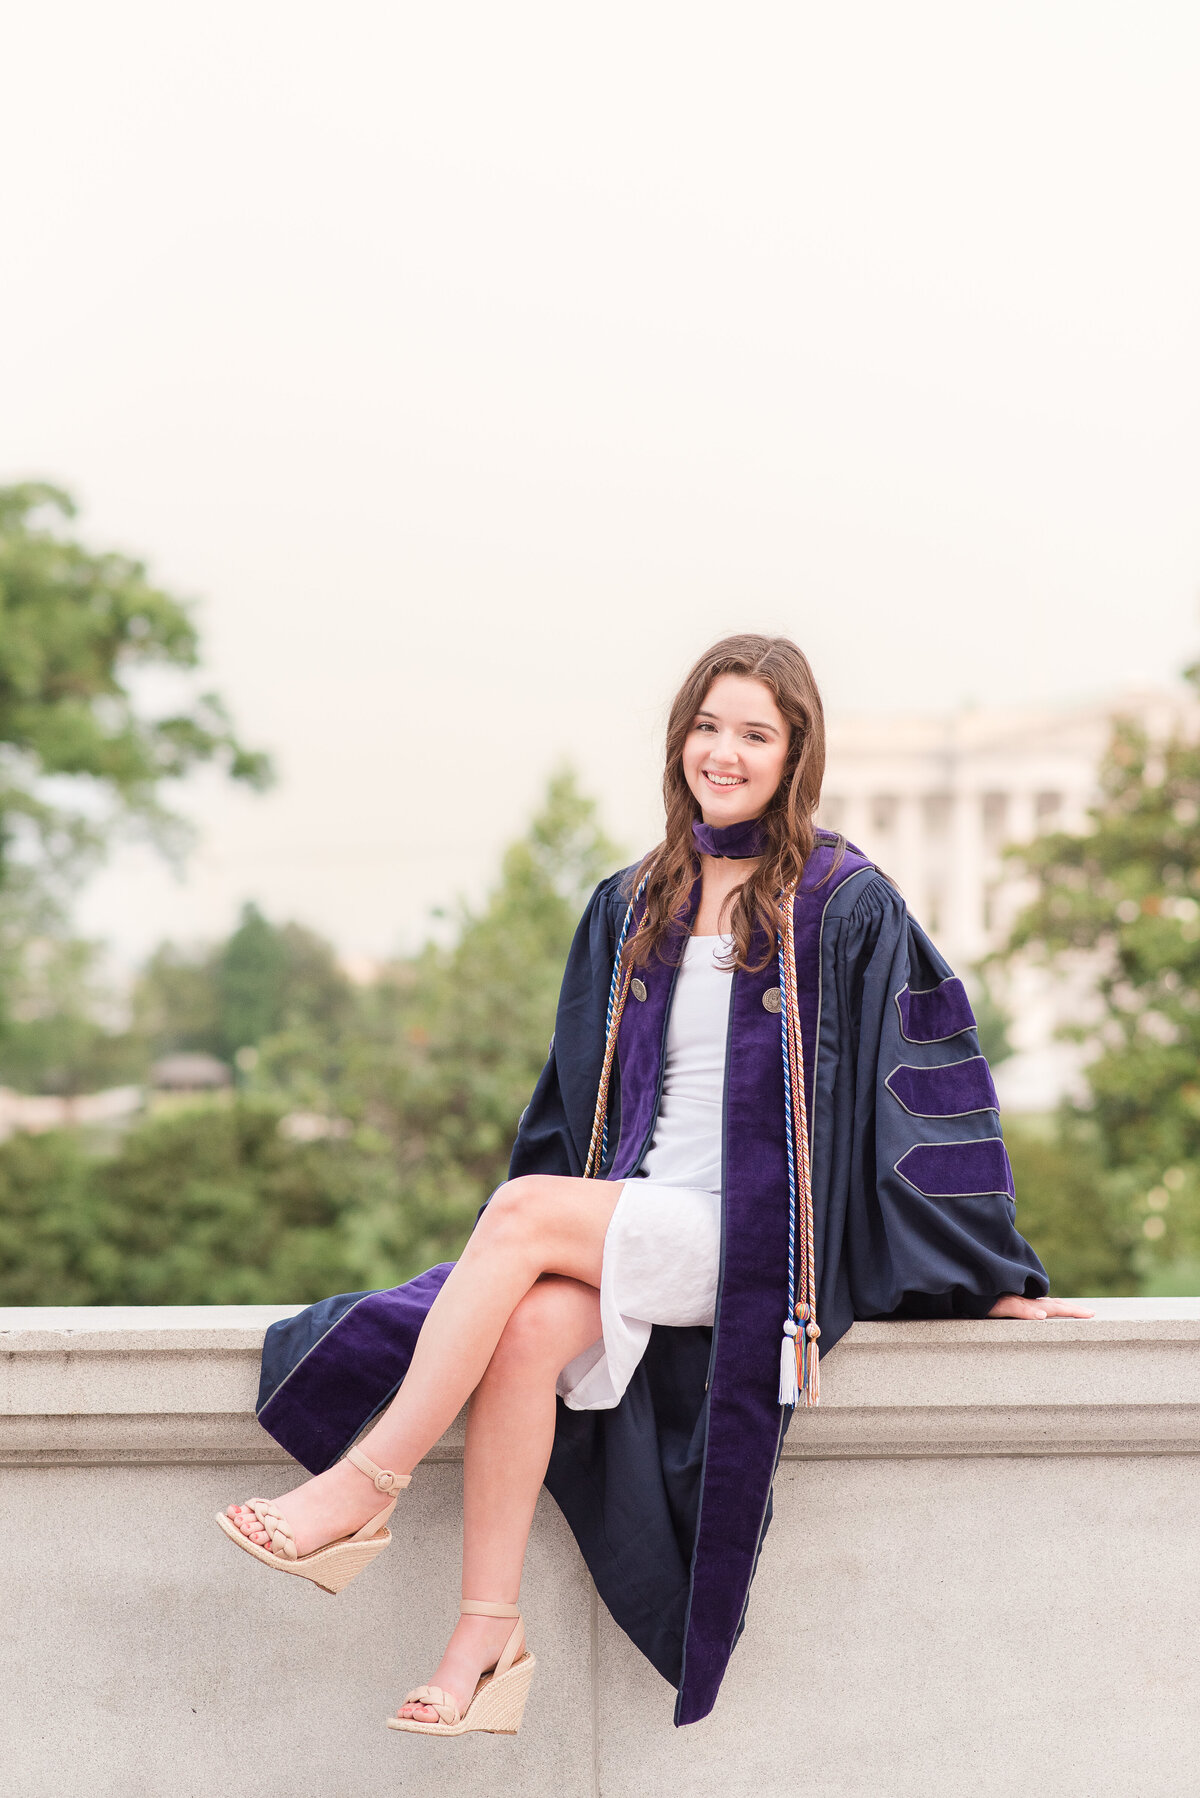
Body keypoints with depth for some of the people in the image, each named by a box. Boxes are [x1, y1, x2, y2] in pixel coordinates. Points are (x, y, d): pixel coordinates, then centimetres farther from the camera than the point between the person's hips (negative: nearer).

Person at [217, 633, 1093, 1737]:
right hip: (630, 1226, 5)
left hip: (756, 1237, -5)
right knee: (530, 1330, -29)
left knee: (525, 1209, -28)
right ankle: (489, 1634, -29)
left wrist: (995, 1276, 1)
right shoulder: (632, 911, 17)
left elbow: (931, 1086, 1)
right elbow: (575, 1096, 24)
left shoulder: (845, 907, 1)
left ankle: (364, 1488, -24)